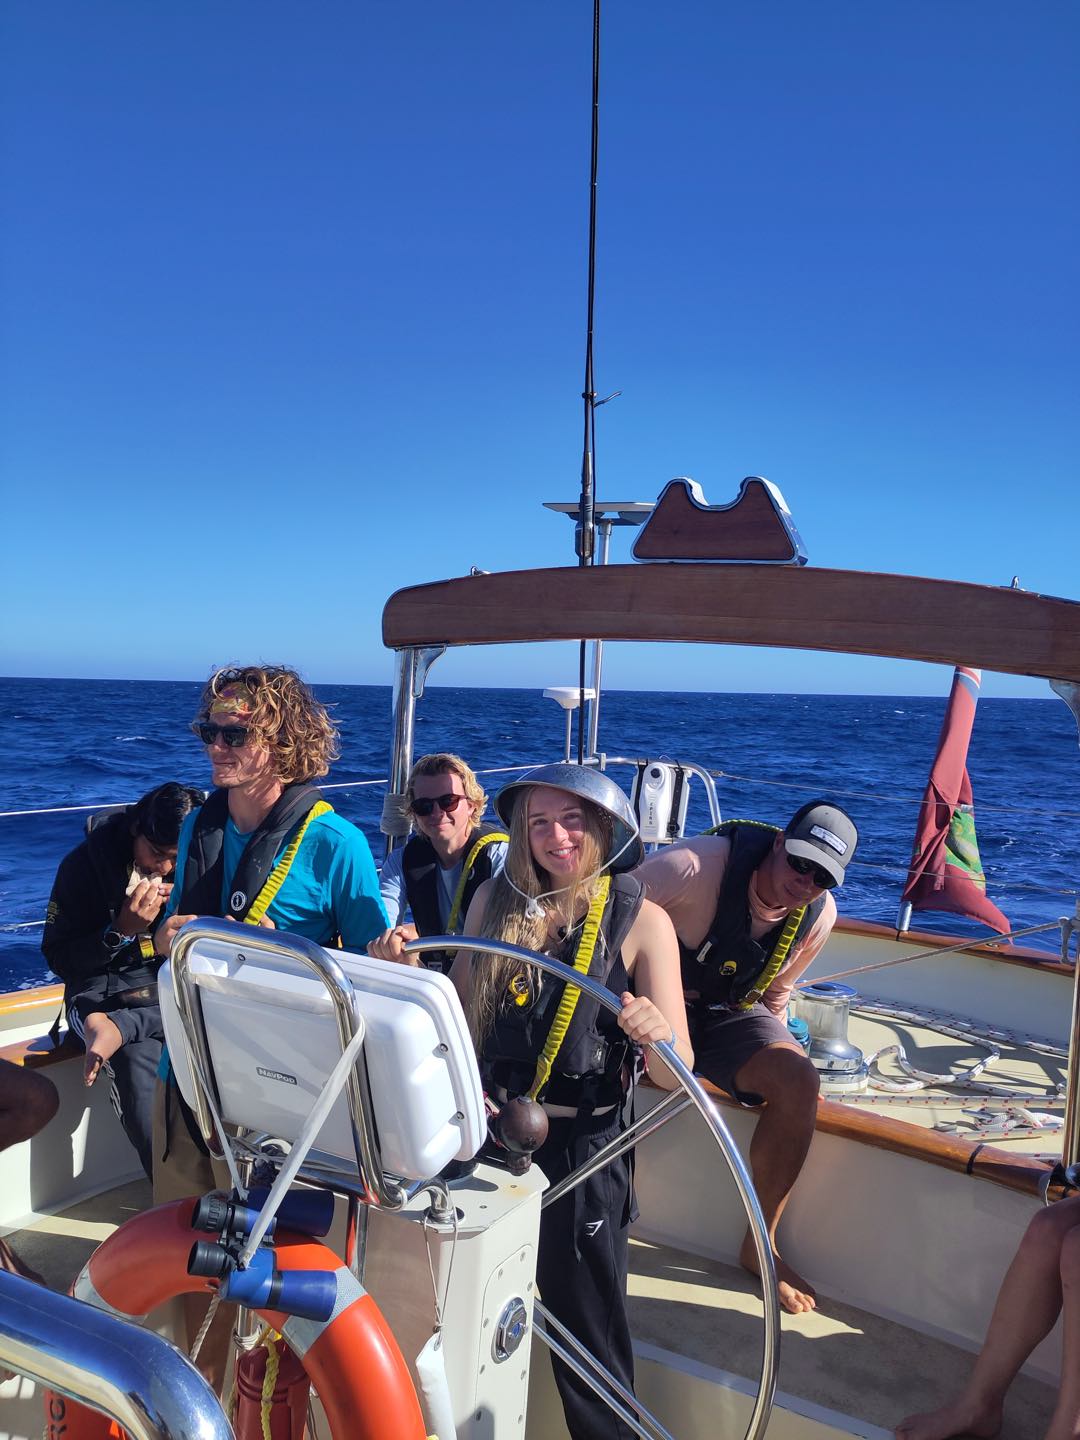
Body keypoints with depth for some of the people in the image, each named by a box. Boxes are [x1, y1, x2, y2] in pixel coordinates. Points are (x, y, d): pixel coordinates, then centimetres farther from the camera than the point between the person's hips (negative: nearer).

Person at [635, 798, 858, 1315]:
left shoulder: (819, 915, -7)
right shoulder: (697, 865, -28)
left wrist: (775, 1054, 11)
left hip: (730, 1015, 4)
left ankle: (760, 1244, -3)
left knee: (799, 1082, -22)